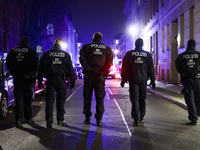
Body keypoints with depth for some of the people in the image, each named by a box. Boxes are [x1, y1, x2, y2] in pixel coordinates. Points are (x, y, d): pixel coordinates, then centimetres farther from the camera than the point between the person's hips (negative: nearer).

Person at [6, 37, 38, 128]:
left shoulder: (13, 51, 6)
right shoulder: (31, 51, -2)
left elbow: (8, 64, 8)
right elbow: (35, 64, -5)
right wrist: (33, 74, 9)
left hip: (17, 77, 1)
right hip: (27, 77, -1)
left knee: (18, 98, 0)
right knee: (28, 98, 9)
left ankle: (18, 119, -12)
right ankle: (29, 118, 18)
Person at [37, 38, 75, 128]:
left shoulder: (46, 54, 6)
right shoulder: (66, 55, 7)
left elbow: (41, 69, 4)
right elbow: (70, 69, 6)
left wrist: (39, 81, 8)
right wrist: (72, 81, 10)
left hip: (50, 80, 0)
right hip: (61, 79, 0)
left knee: (49, 100, 1)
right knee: (61, 99, 10)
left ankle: (49, 120, -12)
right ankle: (60, 120, 12)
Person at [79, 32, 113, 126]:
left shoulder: (86, 47, 8)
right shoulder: (107, 49, 10)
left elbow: (82, 57, -8)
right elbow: (110, 61, -3)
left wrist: (86, 67, -10)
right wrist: (104, 71, -4)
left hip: (89, 75, 0)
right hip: (100, 76, 1)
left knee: (87, 97, 9)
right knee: (100, 98, 5)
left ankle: (87, 118, 12)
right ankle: (99, 119, 1)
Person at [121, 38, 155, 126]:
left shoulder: (129, 54, 2)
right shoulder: (147, 55, 5)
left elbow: (124, 68, 2)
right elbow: (151, 69, 6)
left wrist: (123, 80, 6)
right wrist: (152, 80, 10)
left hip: (133, 80, -1)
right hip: (143, 80, 2)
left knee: (134, 99, -2)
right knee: (142, 99, 14)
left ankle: (136, 119, -10)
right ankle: (141, 117, 22)